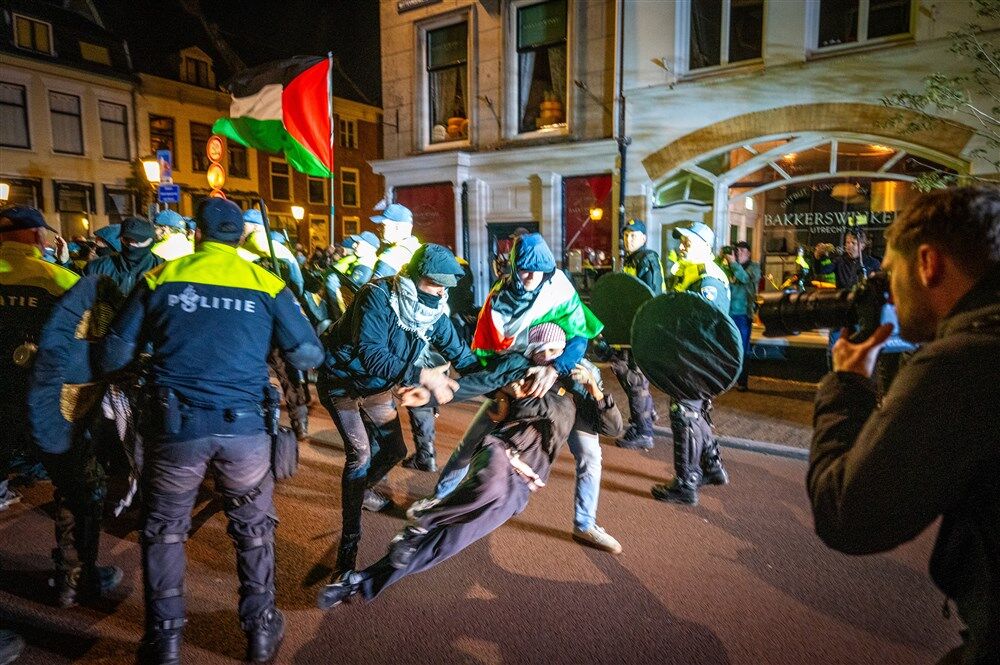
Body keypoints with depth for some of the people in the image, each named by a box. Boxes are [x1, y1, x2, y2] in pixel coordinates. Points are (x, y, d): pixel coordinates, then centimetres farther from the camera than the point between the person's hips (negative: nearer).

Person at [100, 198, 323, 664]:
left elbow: (113, 356, 3)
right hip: (245, 425, 0)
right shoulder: (265, 283, 1)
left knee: (164, 529, 22)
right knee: (253, 527, 19)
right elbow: (310, 355, 1)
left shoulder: (162, 276, 2)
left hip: (175, 425, 0)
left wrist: (156, 353, 25)